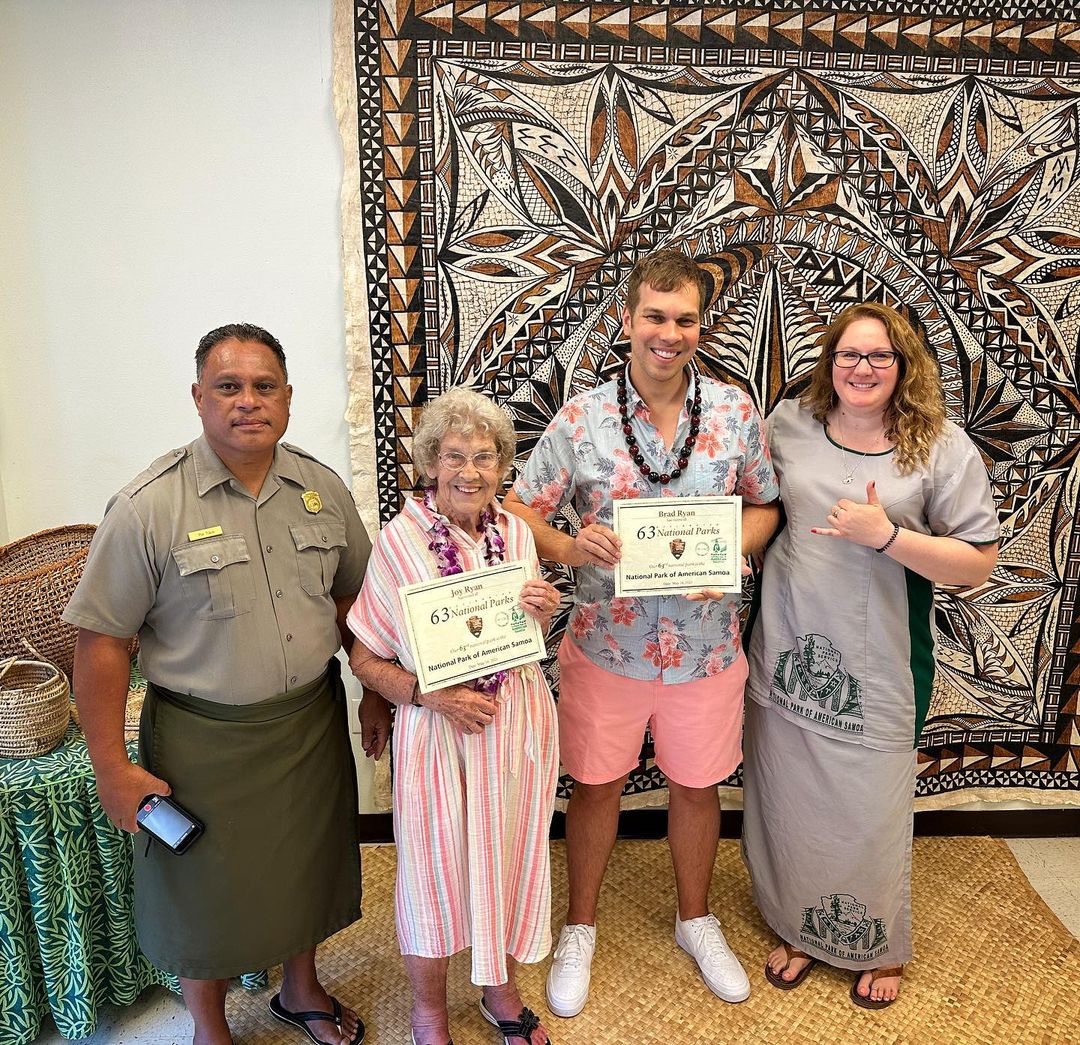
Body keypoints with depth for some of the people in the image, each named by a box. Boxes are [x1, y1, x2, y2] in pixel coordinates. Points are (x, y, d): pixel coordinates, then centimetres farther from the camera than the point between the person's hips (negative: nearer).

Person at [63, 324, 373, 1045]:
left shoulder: (323, 489, -3)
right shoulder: (148, 507, -16)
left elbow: (351, 598, 8)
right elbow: (101, 641, -13)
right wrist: (113, 769, -12)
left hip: (313, 723, 4)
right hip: (205, 741, -4)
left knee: (306, 867, 22)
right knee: (207, 890, 16)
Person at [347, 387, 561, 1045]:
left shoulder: (517, 535, 0)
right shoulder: (401, 538, -12)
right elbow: (365, 658, -8)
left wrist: (543, 615, -8)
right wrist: (427, 693, -22)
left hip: (519, 723, 4)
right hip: (437, 727, -3)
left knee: (509, 857, 18)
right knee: (436, 865, 13)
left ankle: (502, 991, 46)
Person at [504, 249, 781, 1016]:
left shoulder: (736, 412, -5)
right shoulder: (580, 419, -9)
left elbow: (764, 505, 5)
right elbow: (519, 510, -5)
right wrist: (569, 548, -25)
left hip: (706, 648, 2)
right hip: (606, 645, -1)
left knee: (697, 785, 19)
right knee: (597, 784, 16)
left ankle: (696, 918, 47)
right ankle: (581, 927, 41)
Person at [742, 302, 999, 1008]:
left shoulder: (944, 448, -8)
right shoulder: (789, 421, 1)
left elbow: (979, 563, -9)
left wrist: (886, 534, -21)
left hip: (876, 665, -2)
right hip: (787, 653, 3)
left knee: (870, 808, 10)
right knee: (789, 797, 16)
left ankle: (879, 947, 39)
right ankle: (800, 928, 42)